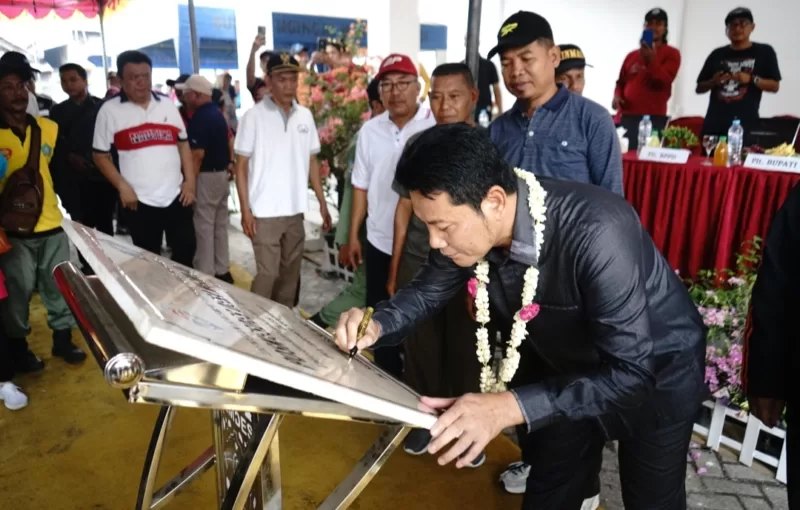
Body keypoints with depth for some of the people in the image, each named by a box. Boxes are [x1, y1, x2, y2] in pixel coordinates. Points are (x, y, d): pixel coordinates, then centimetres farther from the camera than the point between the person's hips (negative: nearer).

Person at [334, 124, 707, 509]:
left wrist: (509, 406, -49)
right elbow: (428, 289, -4)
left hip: (656, 369, -5)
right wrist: (378, 325, -25)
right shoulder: (466, 226, -22)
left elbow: (630, 371, -39)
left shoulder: (596, 232, -41)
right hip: (570, 366, 5)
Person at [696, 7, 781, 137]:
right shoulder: (717, 54, 12)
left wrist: (751, 79, -10)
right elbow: (699, 88, 14)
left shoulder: (764, 51, 8)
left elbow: (774, 86, 6)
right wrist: (714, 82, -7)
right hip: (714, 123, 2)